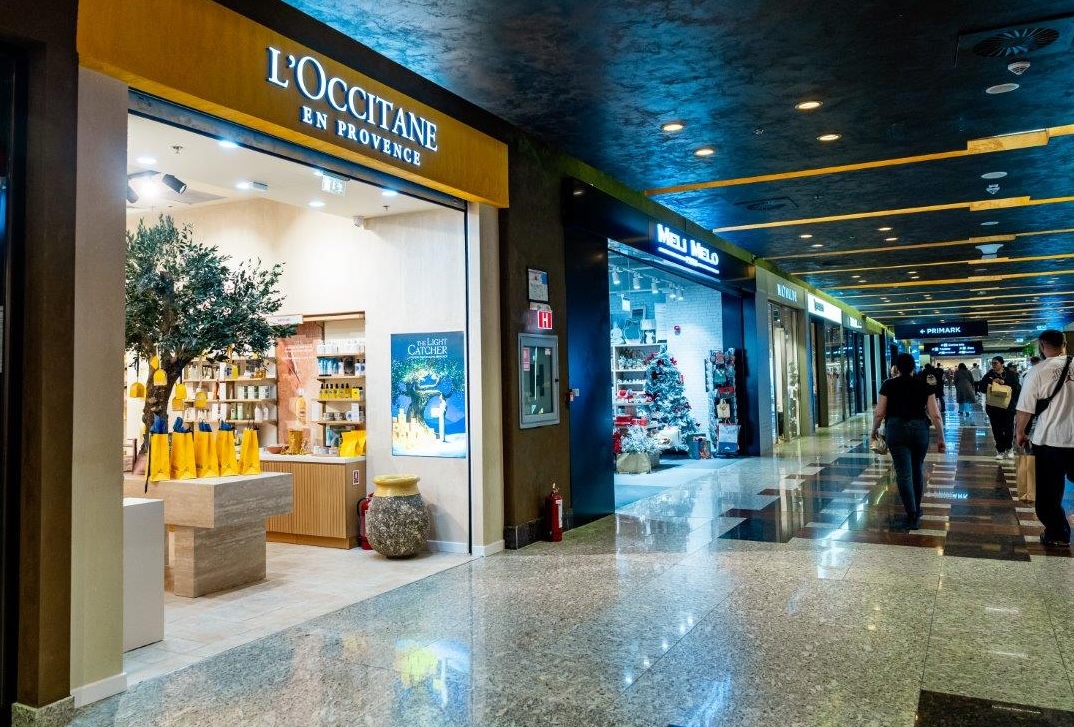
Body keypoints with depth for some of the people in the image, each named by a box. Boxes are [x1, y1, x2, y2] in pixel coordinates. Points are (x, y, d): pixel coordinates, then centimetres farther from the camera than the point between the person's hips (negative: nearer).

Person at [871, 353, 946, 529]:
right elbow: (935, 415, -2)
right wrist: (940, 438, 5)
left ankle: (912, 516, -4)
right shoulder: (924, 384, 2)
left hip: (896, 429, -2)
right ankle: (916, 509, 33)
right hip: (919, 429, 2)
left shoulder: (889, 384, -1)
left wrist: (875, 429, 15)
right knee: (917, 469, 20)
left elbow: (879, 413, -2)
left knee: (903, 474, 0)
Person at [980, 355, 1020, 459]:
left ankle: (1009, 449, 21)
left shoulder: (1010, 374, 1)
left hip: (1008, 406, -1)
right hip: (993, 407, 2)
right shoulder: (989, 375, 6)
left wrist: (1004, 382, -19)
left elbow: (1017, 387, -8)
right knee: (997, 430, 3)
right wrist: (991, 382, -15)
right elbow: (981, 387, -1)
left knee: (1009, 428, 1)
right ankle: (1000, 450, 12)